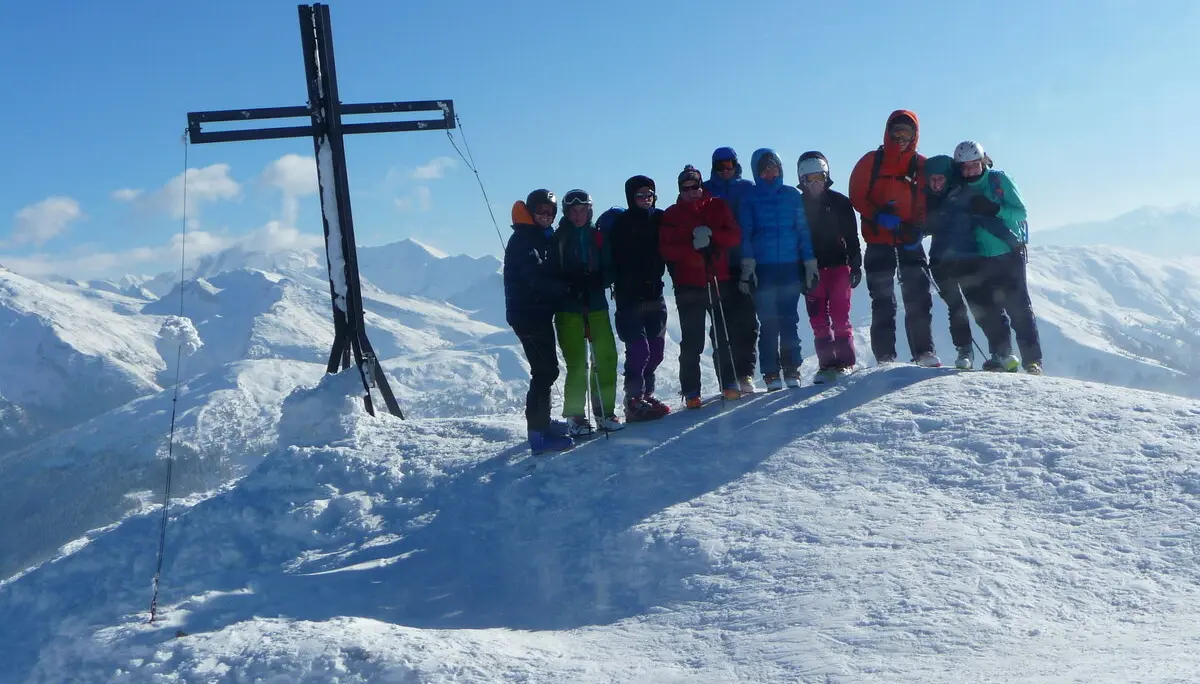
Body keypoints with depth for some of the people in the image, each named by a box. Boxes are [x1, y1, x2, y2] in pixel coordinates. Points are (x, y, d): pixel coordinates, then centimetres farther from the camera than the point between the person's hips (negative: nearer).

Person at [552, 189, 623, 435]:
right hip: (568, 308, -3)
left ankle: (604, 411, 10)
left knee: (606, 357, -3)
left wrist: (595, 281, -11)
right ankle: (575, 415, 6)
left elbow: (610, 271, 8)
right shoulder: (558, 238, 2)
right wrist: (570, 285, -17)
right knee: (577, 363, -5)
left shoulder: (597, 236, 10)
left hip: (596, 304, 3)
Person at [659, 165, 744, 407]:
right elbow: (666, 249, -2)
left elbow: (735, 235, 3)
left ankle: (729, 384, 12)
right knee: (691, 342, -2)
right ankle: (691, 393, 2)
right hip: (689, 287, -1)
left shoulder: (718, 206, 12)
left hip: (719, 281, 1)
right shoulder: (671, 215, 8)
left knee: (724, 336, 3)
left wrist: (711, 234, -14)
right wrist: (693, 246, -17)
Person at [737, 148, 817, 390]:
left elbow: (803, 230, 10)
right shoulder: (750, 199, 7)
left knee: (790, 320, 0)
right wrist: (747, 268, -6)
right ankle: (771, 374, 0)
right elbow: (745, 234, 3)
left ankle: (792, 370, 6)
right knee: (768, 323, -4)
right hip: (763, 270, -1)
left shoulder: (792, 195, 10)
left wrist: (810, 265, 5)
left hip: (791, 266, 1)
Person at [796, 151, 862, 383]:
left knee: (840, 316, -5)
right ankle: (827, 363, 5)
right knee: (818, 321, 1)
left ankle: (846, 362, 0)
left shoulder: (840, 202, 5)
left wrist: (856, 266, 0)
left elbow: (852, 236, 6)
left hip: (838, 266, -1)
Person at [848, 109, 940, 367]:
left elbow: (926, 203, 7)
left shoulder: (922, 165, 8)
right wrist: (879, 217, -17)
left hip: (909, 240, 2)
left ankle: (924, 351, -2)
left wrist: (916, 228, -12)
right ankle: (884, 357, 0)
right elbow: (857, 196, -1)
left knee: (918, 296, -5)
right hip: (878, 240, -2)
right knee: (883, 300, 0)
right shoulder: (872, 161, 3)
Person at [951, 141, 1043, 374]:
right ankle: (1002, 356, 14)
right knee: (986, 310, 2)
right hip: (982, 259, 4)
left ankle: (1033, 361, -4)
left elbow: (1021, 213, -7)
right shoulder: (960, 191, 7)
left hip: (1009, 256, -4)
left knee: (1018, 307, -8)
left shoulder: (999, 179, -3)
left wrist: (994, 209, -23)